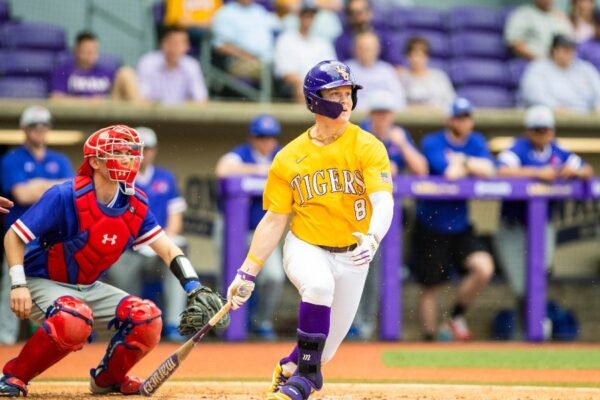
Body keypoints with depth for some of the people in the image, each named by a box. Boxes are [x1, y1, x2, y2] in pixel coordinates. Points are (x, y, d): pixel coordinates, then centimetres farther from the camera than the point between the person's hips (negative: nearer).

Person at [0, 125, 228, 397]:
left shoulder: (135, 204, -4)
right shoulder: (66, 197, -22)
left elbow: (168, 250, -5)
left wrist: (196, 290, -20)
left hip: (89, 289, 7)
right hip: (43, 284, -7)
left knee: (148, 318, -10)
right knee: (75, 321, -37)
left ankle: (108, 377, 15)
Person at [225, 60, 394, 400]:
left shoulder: (367, 146, -9)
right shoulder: (289, 158, -4)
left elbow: (383, 201, -21)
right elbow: (274, 220, 1)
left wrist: (372, 238, -42)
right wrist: (247, 274, -3)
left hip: (351, 257, 1)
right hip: (305, 248, -1)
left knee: (326, 349, 4)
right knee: (318, 284, -37)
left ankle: (289, 370, 40)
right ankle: (307, 372, -21)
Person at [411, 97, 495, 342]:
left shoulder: (476, 142, 5)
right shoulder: (432, 143, -11)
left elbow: (488, 170, -11)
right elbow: (449, 173, -25)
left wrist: (462, 161, -14)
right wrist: (470, 168, -8)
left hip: (460, 227, 4)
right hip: (430, 228, -4)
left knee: (484, 268, -16)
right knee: (431, 287, 2)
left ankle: (456, 318, 5)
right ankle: (429, 339, 15)